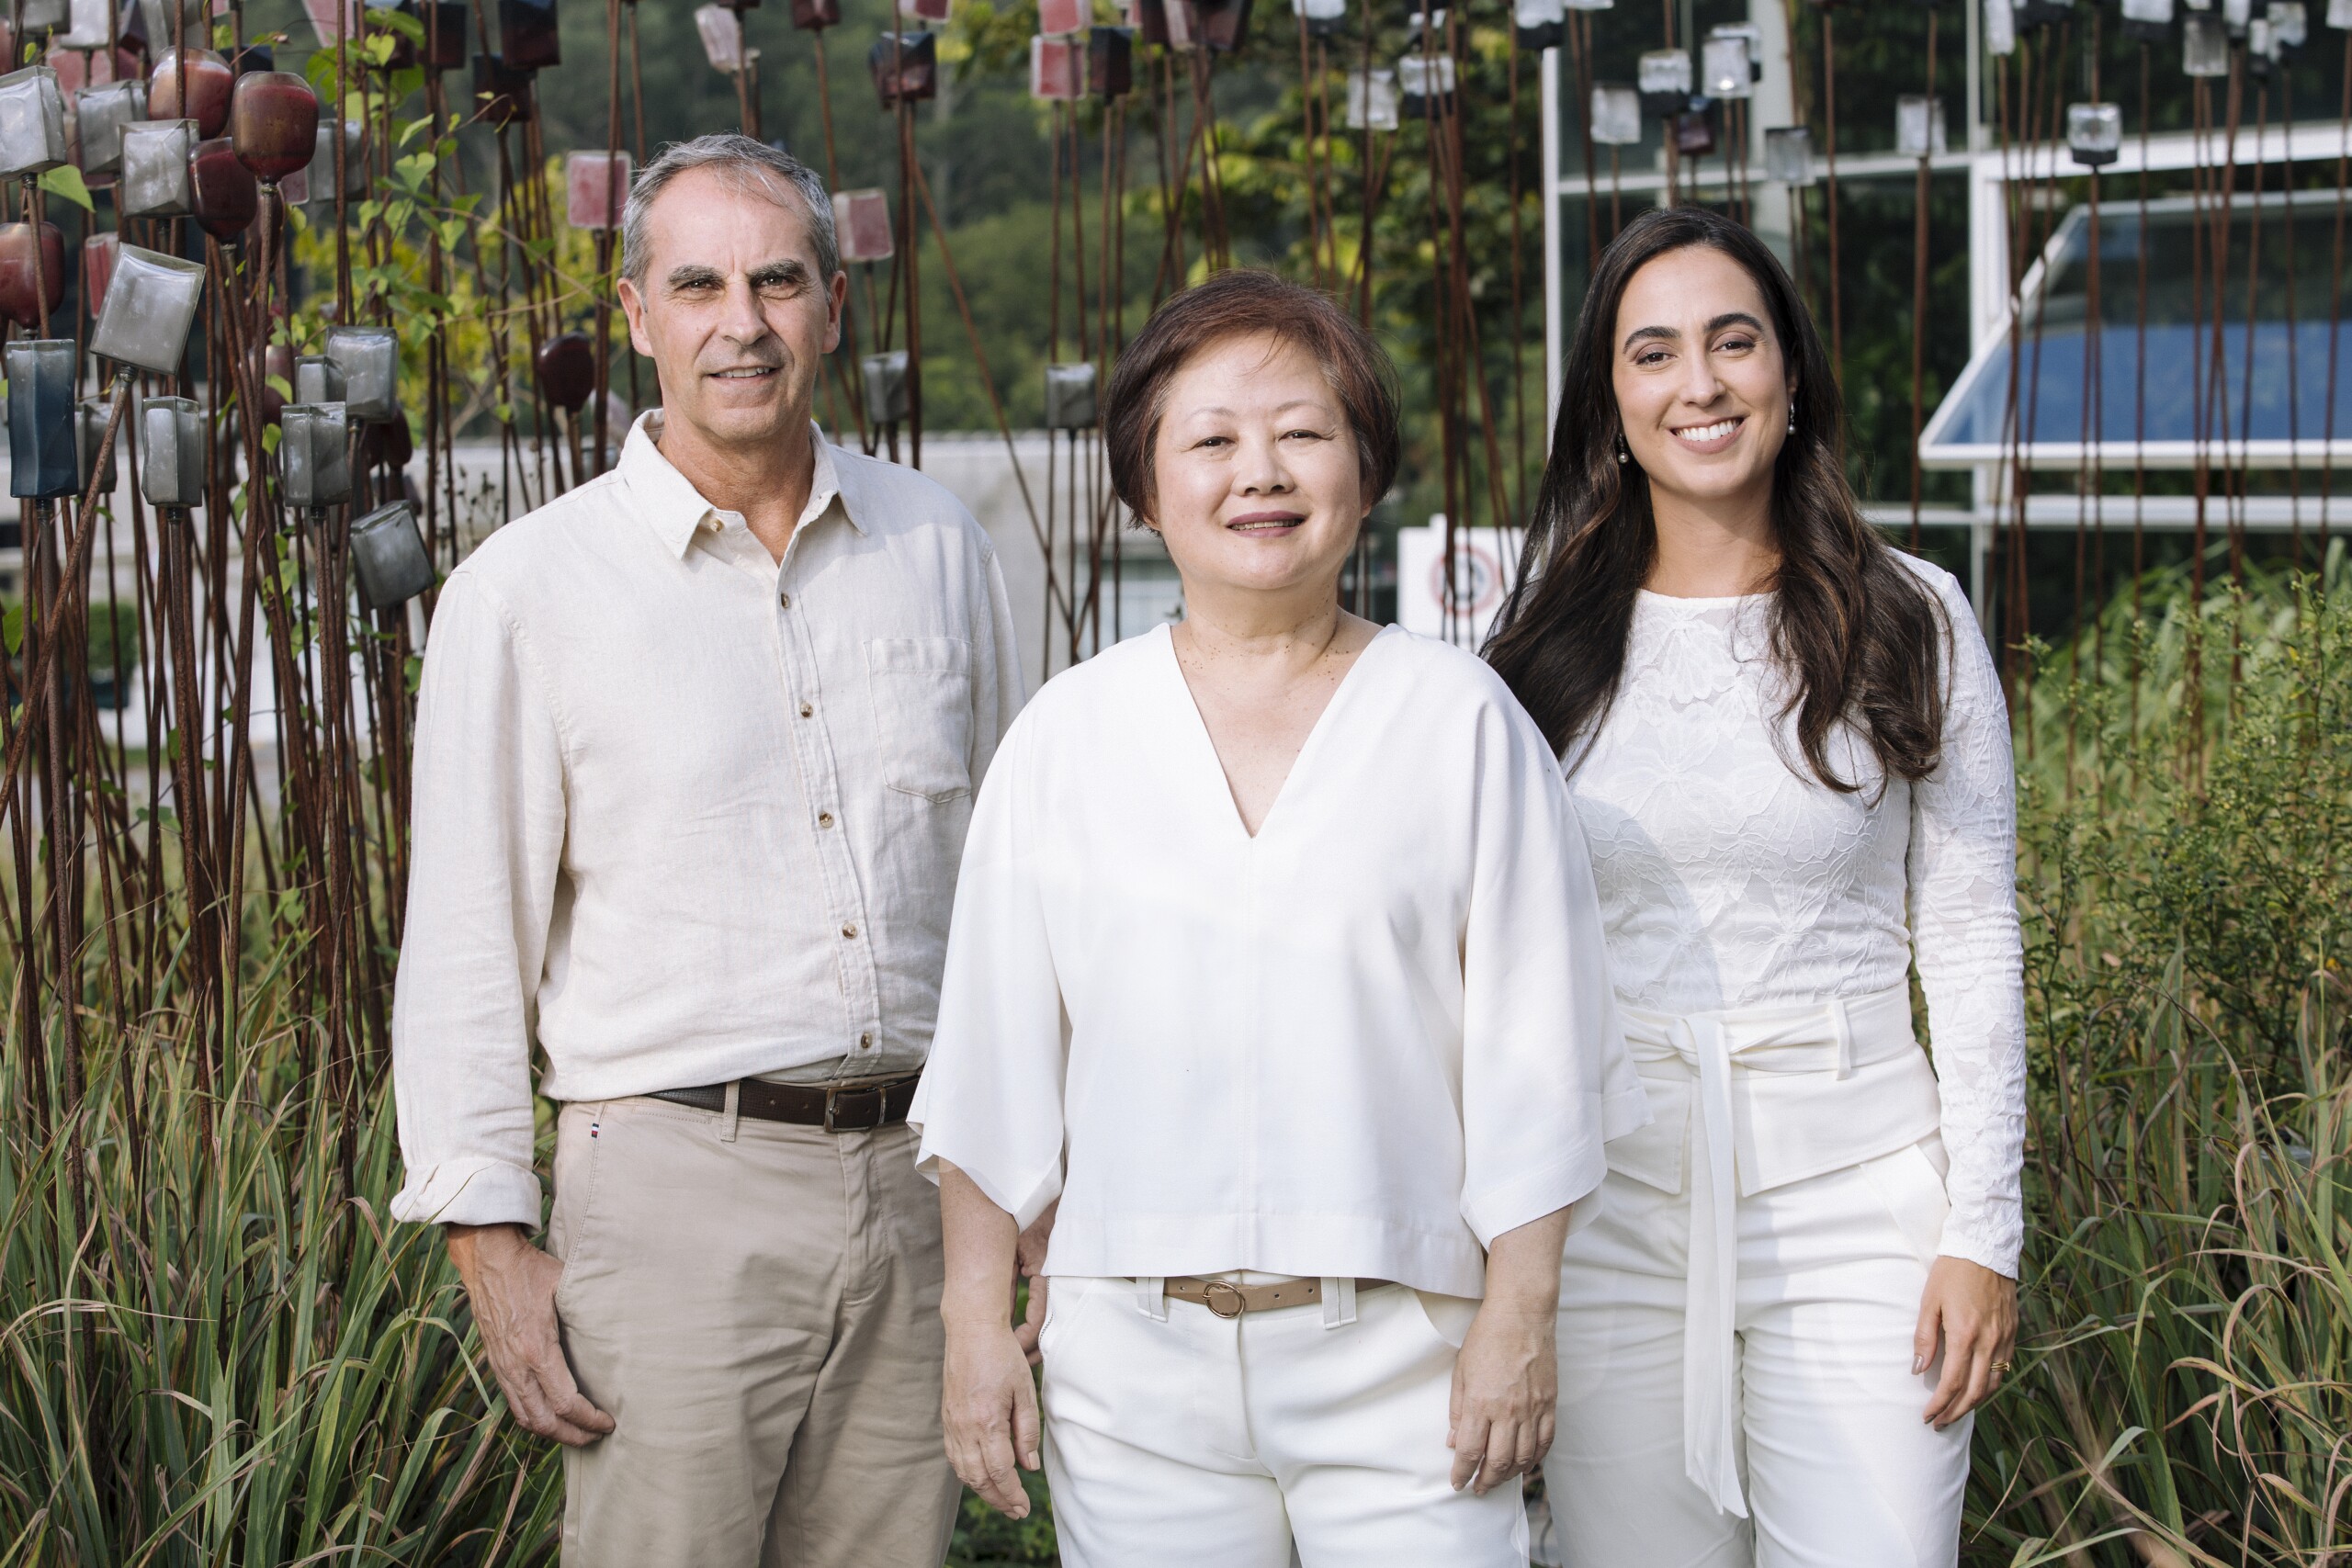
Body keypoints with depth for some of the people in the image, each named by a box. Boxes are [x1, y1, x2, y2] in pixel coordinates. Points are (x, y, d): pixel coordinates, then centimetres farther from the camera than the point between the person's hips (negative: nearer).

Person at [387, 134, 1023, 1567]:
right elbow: (465, 945, -1)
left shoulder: (938, 545, 8)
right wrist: (492, 1239, -6)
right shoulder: (526, 589, -3)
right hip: (677, 1192, -3)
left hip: (919, 1179, 4)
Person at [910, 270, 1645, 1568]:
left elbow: (1530, 1046, 1)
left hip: (1397, 1355, -1)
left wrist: (1518, 1314, -3)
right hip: (1134, 1355, 2)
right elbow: (995, 1049, 8)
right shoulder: (1067, 734, 6)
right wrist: (976, 1322, 5)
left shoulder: (1460, 720, 1)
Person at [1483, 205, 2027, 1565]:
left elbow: (1971, 939, 2)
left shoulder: (1913, 622, 1)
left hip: (1852, 1197, -1)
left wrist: (1983, 1231, -3)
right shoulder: (1551, 642, 5)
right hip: (1609, 1201, 2)